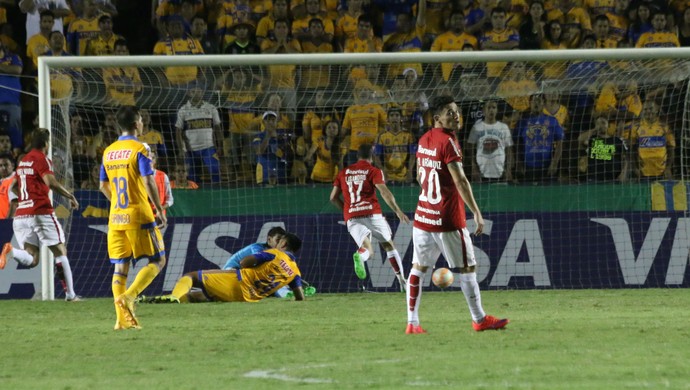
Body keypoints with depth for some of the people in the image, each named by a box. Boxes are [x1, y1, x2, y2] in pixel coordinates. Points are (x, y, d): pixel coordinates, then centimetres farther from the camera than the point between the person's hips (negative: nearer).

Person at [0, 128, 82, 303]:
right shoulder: (42, 159, -5)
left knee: (32, 260, 2)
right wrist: (71, 196, -10)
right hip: (41, 213, -6)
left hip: (21, 215, 6)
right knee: (60, 251, 5)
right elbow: (52, 183, -19)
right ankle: (70, 294, 3)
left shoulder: (23, 161, 19)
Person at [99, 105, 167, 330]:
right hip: (139, 216, -6)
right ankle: (129, 296, -15)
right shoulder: (139, 149, -9)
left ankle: (123, 318, 0)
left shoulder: (109, 152, 11)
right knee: (157, 261, 3)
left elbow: (103, 187, 16)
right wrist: (160, 211, -7)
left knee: (120, 266, 7)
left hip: (116, 218, 6)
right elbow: (148, 183, -14)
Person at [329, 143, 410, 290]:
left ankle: (360, 256, -42)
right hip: (372, 213, -2)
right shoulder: (374, 171, 4)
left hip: (351, 217, 2)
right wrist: (398, 211, -11)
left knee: (368, 249, -6)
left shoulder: (344, 173, 17)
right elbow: (384, 192, -11)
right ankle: (401, 279, 9)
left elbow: (333, 197, 16)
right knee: (389, 245, 15)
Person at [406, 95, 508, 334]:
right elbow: (460, 181, -20)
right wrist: (477, 213, -20)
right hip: (448, 219, -8)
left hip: (423, 215, 8)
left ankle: (412, 322, 4)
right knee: (467, 268, 3)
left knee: (419, 268, 8)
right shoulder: (448, 142, -15)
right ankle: (479, 319, 10)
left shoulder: (424, 140, 10)